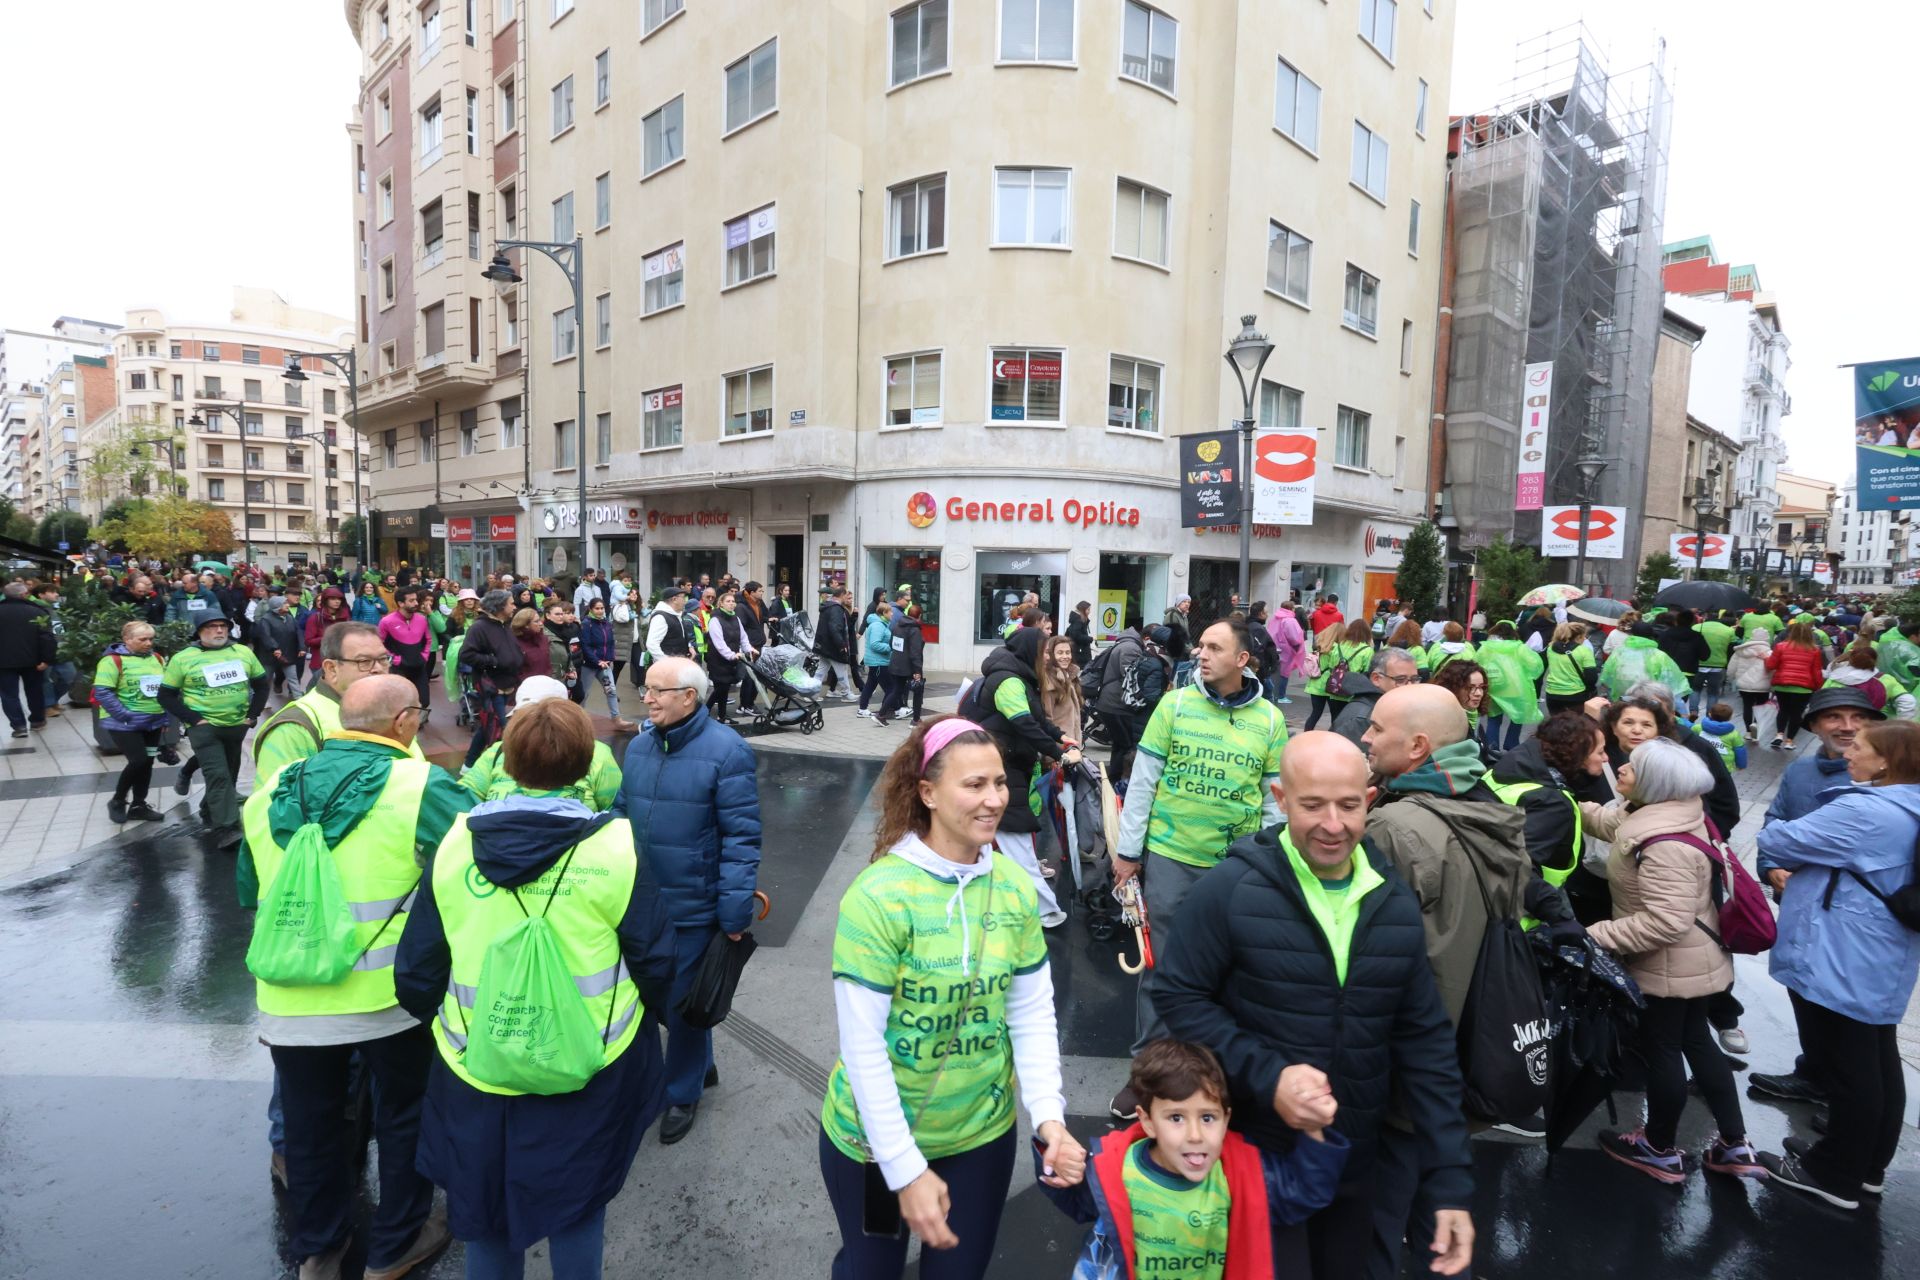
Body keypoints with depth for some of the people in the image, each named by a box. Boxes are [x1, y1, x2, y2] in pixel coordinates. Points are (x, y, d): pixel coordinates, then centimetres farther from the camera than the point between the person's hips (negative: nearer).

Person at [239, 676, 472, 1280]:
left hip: (290, 1001, 4)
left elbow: (249, 894, 15)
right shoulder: (420, 785, -17)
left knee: (309, 1122, 24)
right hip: (393, 998, -4)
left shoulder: (270, 791, 3)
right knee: (405, 1115, 19)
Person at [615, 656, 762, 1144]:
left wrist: (735, 913, -18)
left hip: (693, 906, -6)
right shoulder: (639, 745, 3)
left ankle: (682, 1093, 36)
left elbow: (742, 837, -18)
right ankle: (700, 1065, 45)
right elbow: (622, 814, 11)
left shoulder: (726, 750, -18)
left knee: (683, 1002, 11)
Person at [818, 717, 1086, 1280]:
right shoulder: (878, 895, -25)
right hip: (876, 1138, -3)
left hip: (982, 1130, 3)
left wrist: (1048, 1114, -16)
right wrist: (907, 1169, -18)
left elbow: (1033, 1012, -4)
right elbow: (862, 1045, -21)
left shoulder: (1016, 887, -10)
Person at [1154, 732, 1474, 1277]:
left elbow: (1425, 1044, 1)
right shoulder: (1230, 889, -19)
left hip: (1353, 1163, 5)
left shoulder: (1396, 905, -4)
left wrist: (1450, 1181, -1)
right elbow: (1177, 995, -13)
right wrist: (1267, 1077, -23)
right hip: (1250, 1155, -5)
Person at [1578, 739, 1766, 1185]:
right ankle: (1735, 1146, 36)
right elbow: (1609, 821, 18)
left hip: (1669, 965, -10)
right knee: (1696, 1041, 22)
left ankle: (1660, 1151, 30)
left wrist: (1597, 935, -29)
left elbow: (1665, 922, -36)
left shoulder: (1666, 843, -34)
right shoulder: (1665, 811, -3)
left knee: (1660, 1050, 9)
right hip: (1691, 959, 10)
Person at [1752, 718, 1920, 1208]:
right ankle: (1867, 1165, 34)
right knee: (1877, 1065, 19)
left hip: (1842, 965, -10)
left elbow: (1779, 839, -18)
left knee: (1845, 1069, 3)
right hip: (1880, 963, 10)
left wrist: (1771, 845, 4)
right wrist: (1785, 870, 1)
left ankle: (1836, 1176, 16)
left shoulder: (1864, 812, -24)